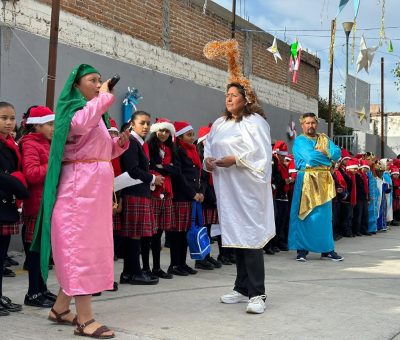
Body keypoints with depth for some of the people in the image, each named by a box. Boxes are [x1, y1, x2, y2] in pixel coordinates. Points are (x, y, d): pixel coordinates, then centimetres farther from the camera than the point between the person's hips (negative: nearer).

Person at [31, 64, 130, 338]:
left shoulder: (98, 114, 22)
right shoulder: (72, 109, -5)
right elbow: (82, 123, -30)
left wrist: (121, 141, 6)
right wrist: (105, 96, -17)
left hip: (97, 186, 9)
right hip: (79, 185, -9)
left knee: (91, 245, 11)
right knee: (81, 246, -9)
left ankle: (61, 308, 22)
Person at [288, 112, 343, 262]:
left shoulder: (325, 139, 17)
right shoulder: (299, 141, 0)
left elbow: (337, 153, 3)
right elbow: (310, 157, -15)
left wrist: (323, 152, -10)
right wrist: (328, 156, -3)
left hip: (324, 181, 5)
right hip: (306, 181, -5)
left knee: (325, 215, 8)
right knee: (304, 215, -4)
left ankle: (327, 249, 14)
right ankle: (302, 249, 2)